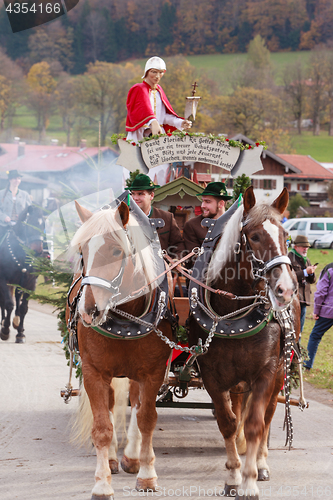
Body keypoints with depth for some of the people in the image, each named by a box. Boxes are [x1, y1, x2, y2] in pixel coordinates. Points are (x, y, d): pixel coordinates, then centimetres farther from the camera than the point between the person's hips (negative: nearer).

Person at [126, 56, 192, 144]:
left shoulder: (159, 90, 19)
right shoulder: (139, 89, -4)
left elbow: (164, 114, 16)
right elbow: (144, 109, -24)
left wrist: (180, 123, -1)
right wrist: (153, 123, -44)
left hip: (159, 134, 6)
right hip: (140, 136, -6)